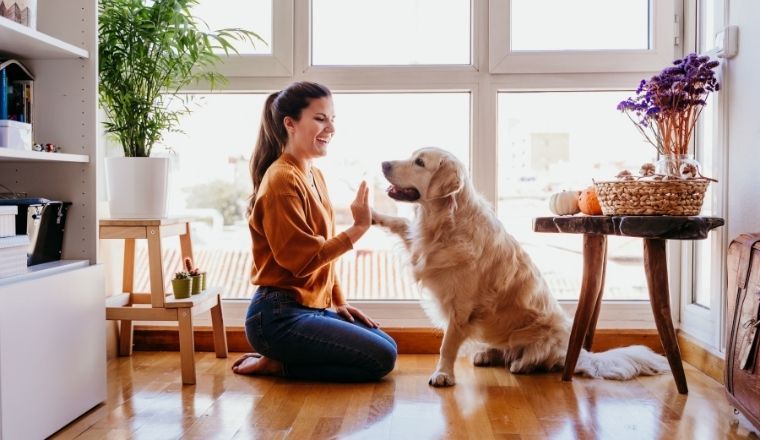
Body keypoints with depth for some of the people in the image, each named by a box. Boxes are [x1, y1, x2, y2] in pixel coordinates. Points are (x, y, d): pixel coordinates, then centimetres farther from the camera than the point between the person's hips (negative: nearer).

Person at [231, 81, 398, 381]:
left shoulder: (314, 176, 12)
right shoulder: (282, 180, -16)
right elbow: (303, 259, -21)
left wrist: (339, 302, 11)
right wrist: (358, 228, -20)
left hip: (312, 308, 9)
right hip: (279, 316, -9)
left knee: (388, 346, 13)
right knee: (380, 359, -11)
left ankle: (280, 360, 10)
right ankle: (276, 364, -2)